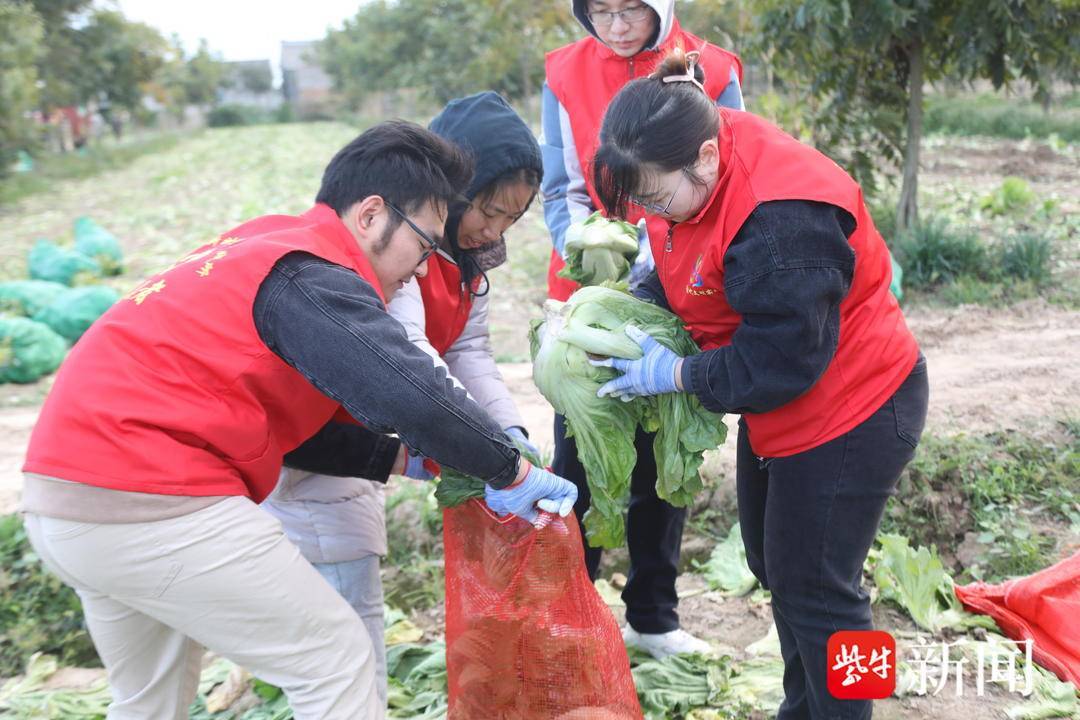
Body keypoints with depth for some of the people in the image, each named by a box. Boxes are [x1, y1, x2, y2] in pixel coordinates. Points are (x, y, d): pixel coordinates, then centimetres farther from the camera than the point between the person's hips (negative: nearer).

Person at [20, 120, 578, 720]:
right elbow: (414, 395, -23)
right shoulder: (313, 279, -12)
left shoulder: (265, 248, 18)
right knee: (336, 660, 1)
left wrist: (399, 454, 13)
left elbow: (289, 419, 20)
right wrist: (511, 472, -9)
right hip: (153, 507, -10)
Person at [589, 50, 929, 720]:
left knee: (811, 588, 2)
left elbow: (783, 357, -29)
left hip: (849, 413, -10)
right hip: (781, 407, 10)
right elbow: (681, 273, 7)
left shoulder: (780, 220, -34)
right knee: (773, 563, 22)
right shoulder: (700, 163, -7)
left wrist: (676, 374, -22)